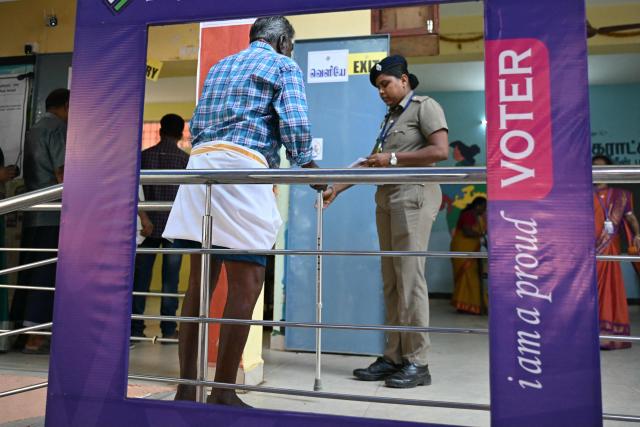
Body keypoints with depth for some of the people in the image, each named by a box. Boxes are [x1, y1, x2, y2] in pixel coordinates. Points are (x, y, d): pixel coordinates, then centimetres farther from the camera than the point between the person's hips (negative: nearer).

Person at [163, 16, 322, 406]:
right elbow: (295, 123, -1)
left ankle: (187, 386, 10)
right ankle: (223, 392, -2)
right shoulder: (283, 65, 11)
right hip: (242, 168, -7)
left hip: (199, 164, 7)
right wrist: (310, 168, 11)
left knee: (199, 281, 7)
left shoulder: (219, 66, 30)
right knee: (246, 284, -5)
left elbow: (196, 125, 25)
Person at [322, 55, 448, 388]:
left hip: (413, 197, -7)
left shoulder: (425, 107, 5)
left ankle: (416, 362, -3)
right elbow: (372, 163, 21)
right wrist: (336, 189, 13)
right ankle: (393, 357, 7)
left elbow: (440, 151, -10)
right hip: (386, 199, 7)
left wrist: (394, 158, -10)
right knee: (391, 281, 3)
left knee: (409, 277, -10)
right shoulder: (391, 117, 26)